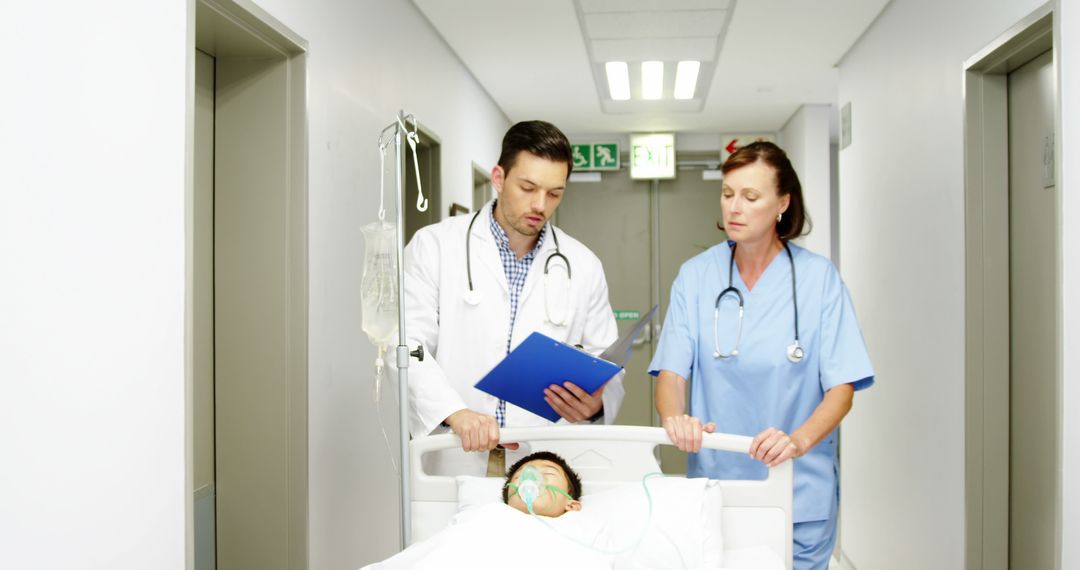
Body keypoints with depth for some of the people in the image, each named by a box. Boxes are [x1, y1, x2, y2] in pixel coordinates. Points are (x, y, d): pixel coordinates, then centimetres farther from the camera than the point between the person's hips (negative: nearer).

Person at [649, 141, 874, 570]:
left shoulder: (819, 277, -5)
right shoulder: (695, 276, 1)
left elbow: (841, 387, -8)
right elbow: (671, 371, -4)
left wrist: (798, 440, -26)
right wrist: (675, 419, -26)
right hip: (713, 483, 2)